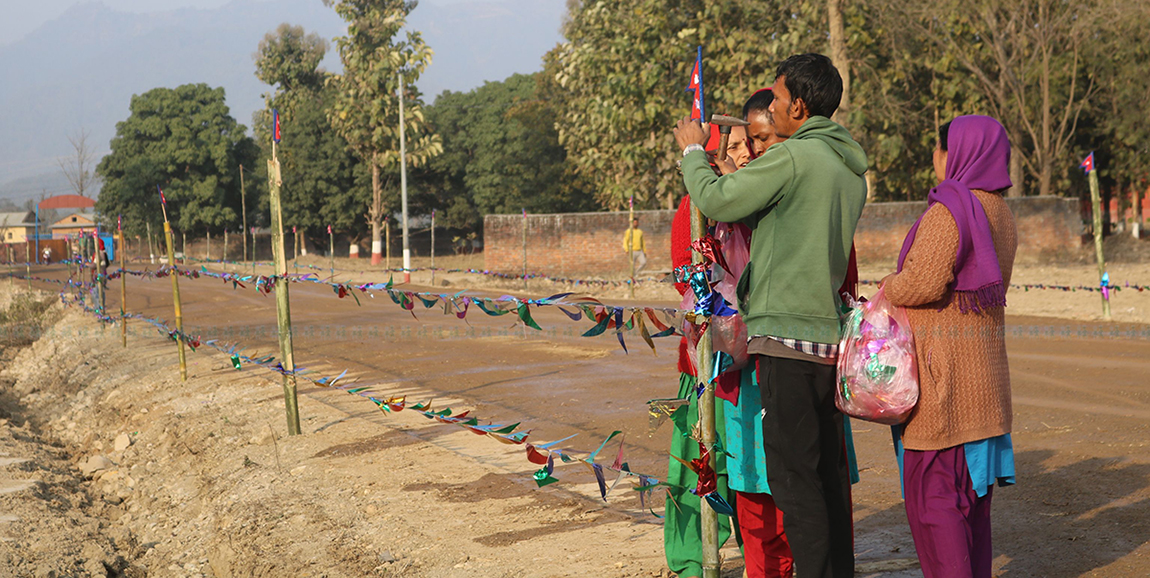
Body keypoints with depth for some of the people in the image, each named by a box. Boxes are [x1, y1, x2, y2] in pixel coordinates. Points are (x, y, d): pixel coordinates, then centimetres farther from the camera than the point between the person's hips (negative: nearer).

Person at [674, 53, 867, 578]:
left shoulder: (792, 157, -13)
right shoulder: (851, 170, 14)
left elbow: (714, 201, -8)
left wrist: (692, 151, 10)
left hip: (787, 334, -9)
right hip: (831, 335, 9)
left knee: (793, 475, -4)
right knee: (828, 472, 13)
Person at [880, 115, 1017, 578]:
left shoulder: (949, 210, -16)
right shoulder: (1000, 214, 13)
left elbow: (923, 283, -24)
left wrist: (889, 288, -3)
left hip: (942, 367, -9)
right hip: (983, 362, 9)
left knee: (931, 488, -4)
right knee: (971, 488, 15)